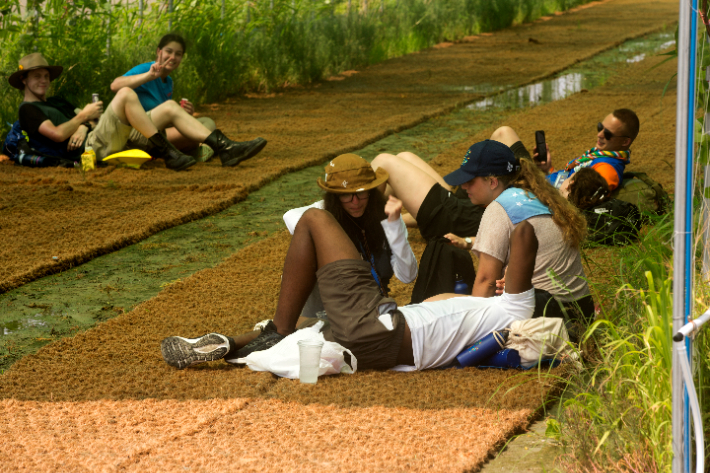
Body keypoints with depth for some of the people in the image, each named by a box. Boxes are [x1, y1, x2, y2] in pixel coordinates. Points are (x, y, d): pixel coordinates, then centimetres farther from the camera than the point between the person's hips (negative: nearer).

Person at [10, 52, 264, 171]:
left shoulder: (57, 102, 33)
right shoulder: (28, 110, 4)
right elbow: (56, 134, -13)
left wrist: (82, 127, -3)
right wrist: (83, 117, -1)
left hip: (108, 141, 10)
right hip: (90, 148, -10)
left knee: (170, 108, 2)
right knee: (126, 94, -29)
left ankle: (224, 147, -8)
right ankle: (168, 154, -29)